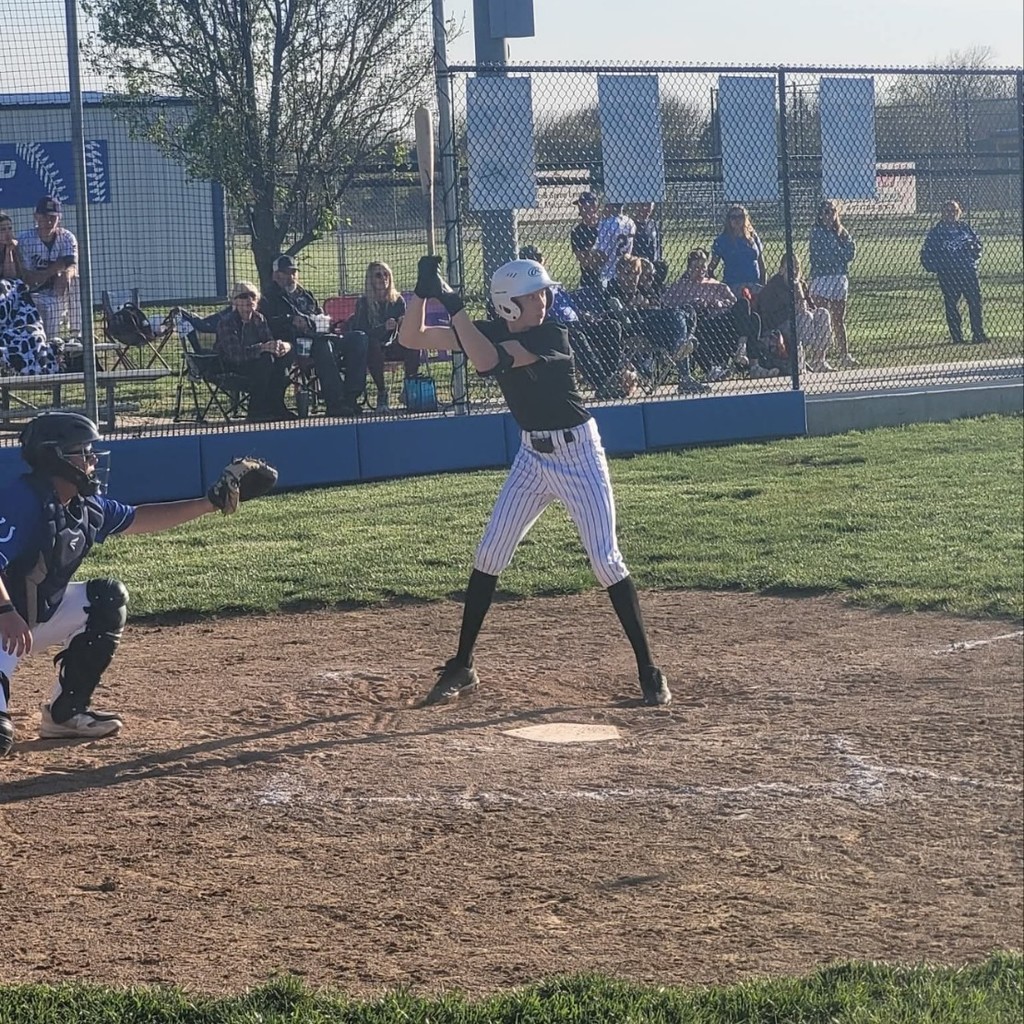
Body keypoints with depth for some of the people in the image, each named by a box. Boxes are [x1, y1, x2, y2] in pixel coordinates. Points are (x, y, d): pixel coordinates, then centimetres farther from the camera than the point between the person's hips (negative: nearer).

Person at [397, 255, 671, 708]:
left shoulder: (552, 337, -21)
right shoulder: (490, 333, -4)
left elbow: (486, 361, -34)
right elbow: (410, 338, -5)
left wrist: (450, 301, -34)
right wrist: (423, 291, -22)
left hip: (578, 454, -5)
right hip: (532, 454, 5)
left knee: (606, 560, -8)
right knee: (488, 556, 4)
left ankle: (648, 670, 1)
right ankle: (461, 668, 15)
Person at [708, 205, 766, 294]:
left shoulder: (753, 238, 12)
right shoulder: (722, 240, 4)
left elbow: (761, 265, 15)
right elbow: (712, 266, 5)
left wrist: (764, 286, 9)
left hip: (755, 286, 3)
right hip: (733, 286, -3)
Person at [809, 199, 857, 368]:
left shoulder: (841, 232, 12)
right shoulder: (817, 232, -4)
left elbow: (850, 253, 4)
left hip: (840, 279, 5)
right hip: (821, 279, -5)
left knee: (839, 320, 11)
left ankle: (843, 355, 15)